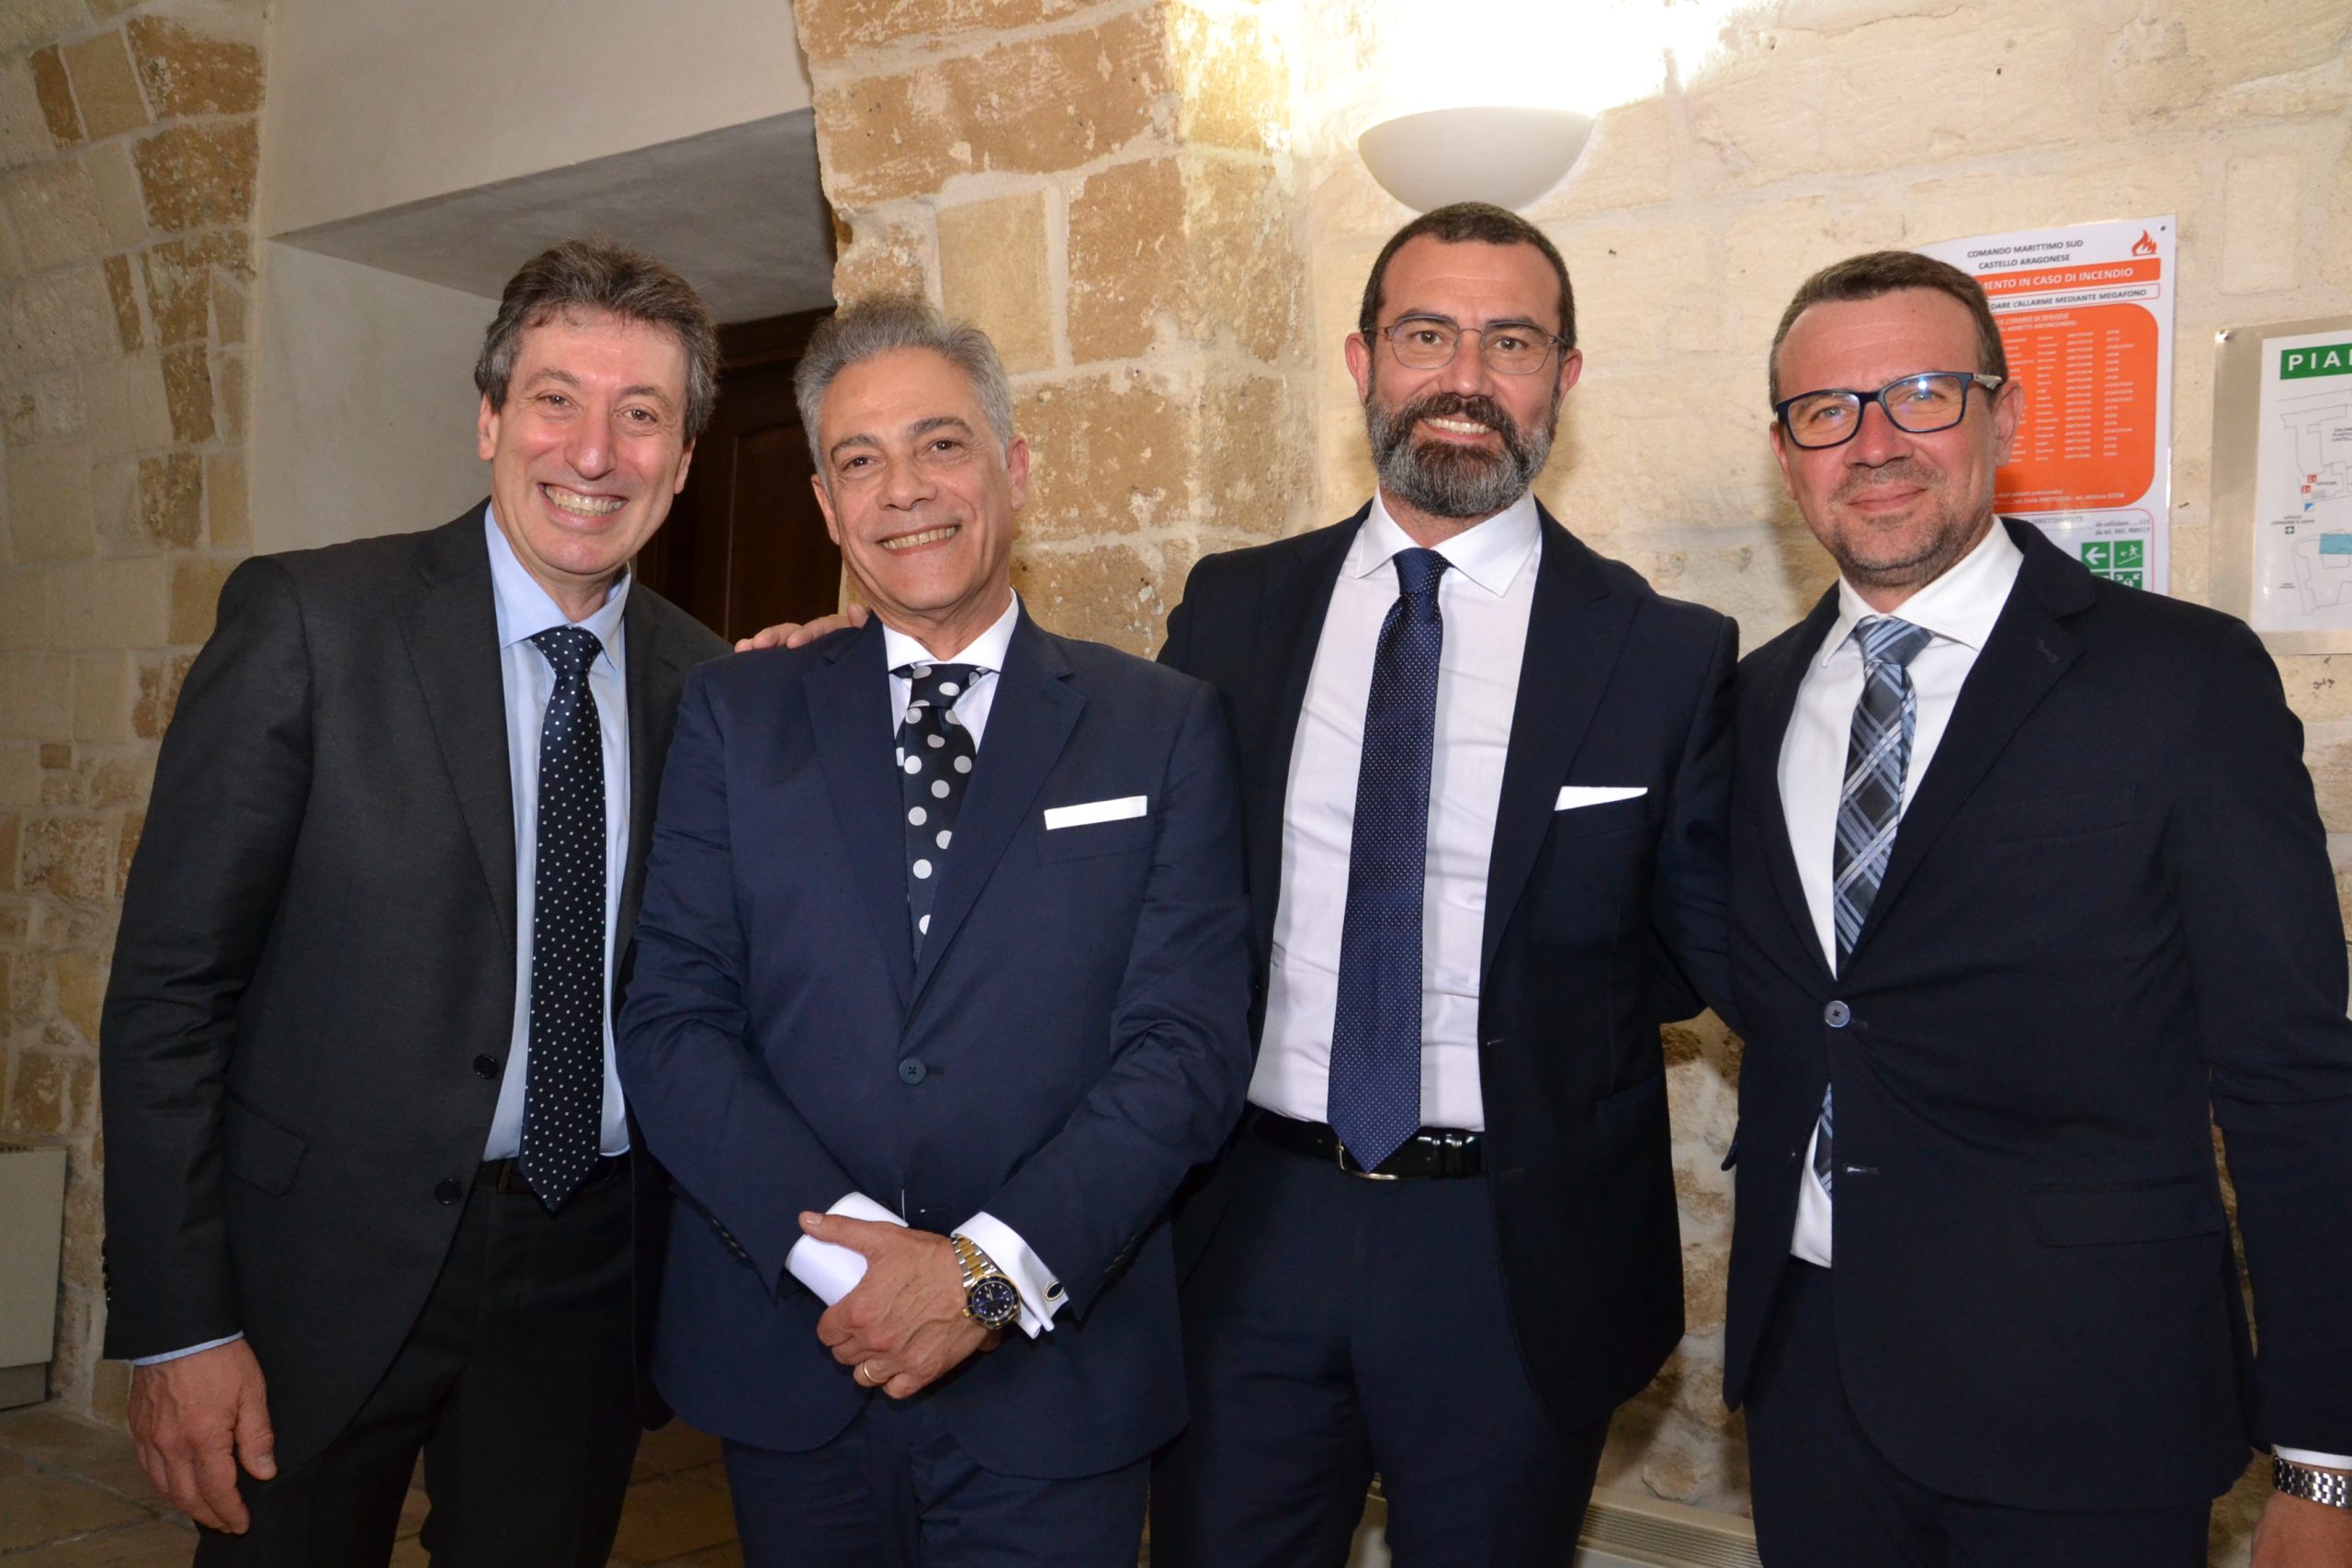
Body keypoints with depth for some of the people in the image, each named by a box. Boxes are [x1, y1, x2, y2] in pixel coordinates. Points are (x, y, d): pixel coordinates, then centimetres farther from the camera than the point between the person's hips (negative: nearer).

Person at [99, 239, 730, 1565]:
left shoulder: (705, 681, 1)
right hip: (334, 1261, -3)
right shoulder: (310, 620, -10)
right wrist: (178, 1325, -12)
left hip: (590, 1271, 3)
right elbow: (171, 984, -10)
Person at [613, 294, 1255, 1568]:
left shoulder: (1164, 728, 0)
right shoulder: (735, 717, 4)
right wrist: (843, 1248, -15)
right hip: (787, 1364, 2)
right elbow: (669, 1022, -3)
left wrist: (991, 1271, -16)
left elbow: (1188, 1045, -6)